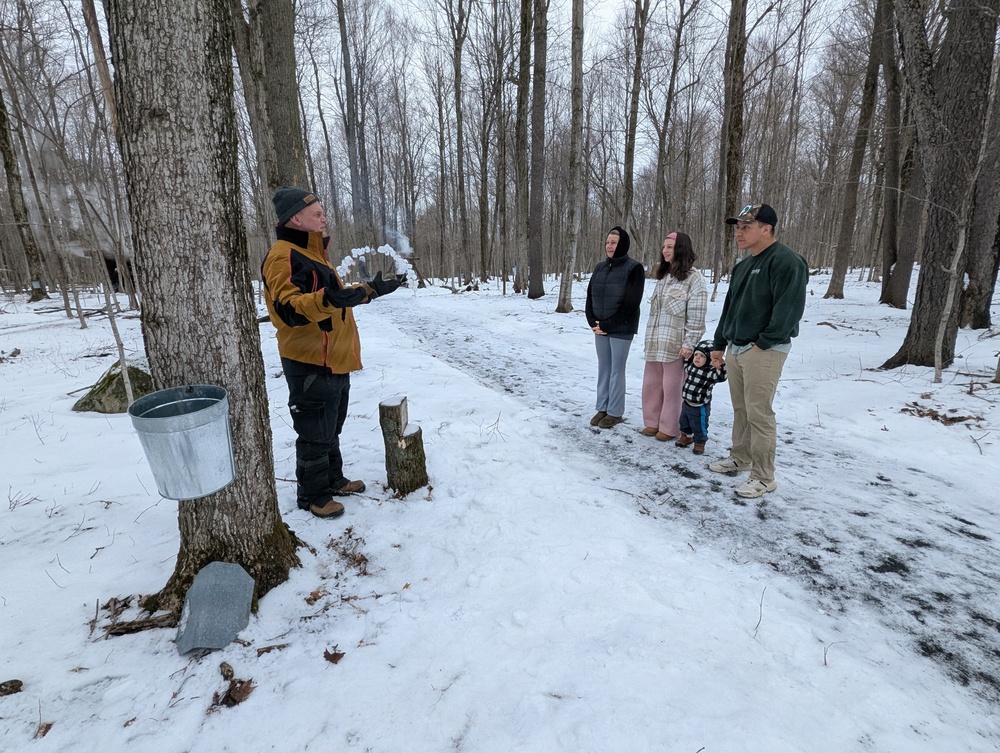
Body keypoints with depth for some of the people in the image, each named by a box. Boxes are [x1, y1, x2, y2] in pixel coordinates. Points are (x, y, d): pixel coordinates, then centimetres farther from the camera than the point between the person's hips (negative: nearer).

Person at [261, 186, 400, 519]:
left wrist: (368, 290, 25)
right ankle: (313, 495, 17)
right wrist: (326, 299, -44)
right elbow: (288, 308, -28)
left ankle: (333, 479, 34)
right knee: (315, 434, 2)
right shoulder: (283, 256, -14)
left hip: (334, 361, 10)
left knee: (331, 429, 20)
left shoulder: (313, 252, 18)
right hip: (310, 364, -9)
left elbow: (336, 297, 27)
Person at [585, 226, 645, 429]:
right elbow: (590, 296, 11)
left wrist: (607, 325, -14)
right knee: (603, 369, 12)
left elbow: (631, 304, -14)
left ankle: (615, 412, 12)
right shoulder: (600, 267, 10)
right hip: (600, 328, 6)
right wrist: (593, 322, -4)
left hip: (621, 329, -6)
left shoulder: (633, 268, -8)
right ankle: (602, 408, 22)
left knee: (616, 371, 1)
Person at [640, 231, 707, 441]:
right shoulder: (663, 276, 16)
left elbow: (696, 317, -12)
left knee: (672, 386, 2)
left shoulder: (693, 278, -8)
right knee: (651, 383, 10)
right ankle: (653, 422, 25)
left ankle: (669, 428, 15)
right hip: (655, 342, 7)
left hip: (676, 344, -7)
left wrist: (689, 344, -15)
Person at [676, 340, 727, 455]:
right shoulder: (692, 367, 1)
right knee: (684, 422, 25)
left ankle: (699, 444, 30)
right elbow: (686, 366, 23)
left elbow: (721, 377, -33)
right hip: (686, 403, 7)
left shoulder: (710, 372, -20)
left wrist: (719, 366, -44)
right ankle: (686, 437, 49)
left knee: (699, 427, 9)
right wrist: (688, 357, 9)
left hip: (700, 407, -7)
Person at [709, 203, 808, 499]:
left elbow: (790, 308, -20)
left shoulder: (786, 261, -12)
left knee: (759, 413, -5)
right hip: (735, 349, 9)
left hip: (763, 352, -8)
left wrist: (764, 342, -17)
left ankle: (763, 477, 5)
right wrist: (719, 344, 18)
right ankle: (741, 457, 33)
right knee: (740, 409, 17)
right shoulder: (743, 266, 16)